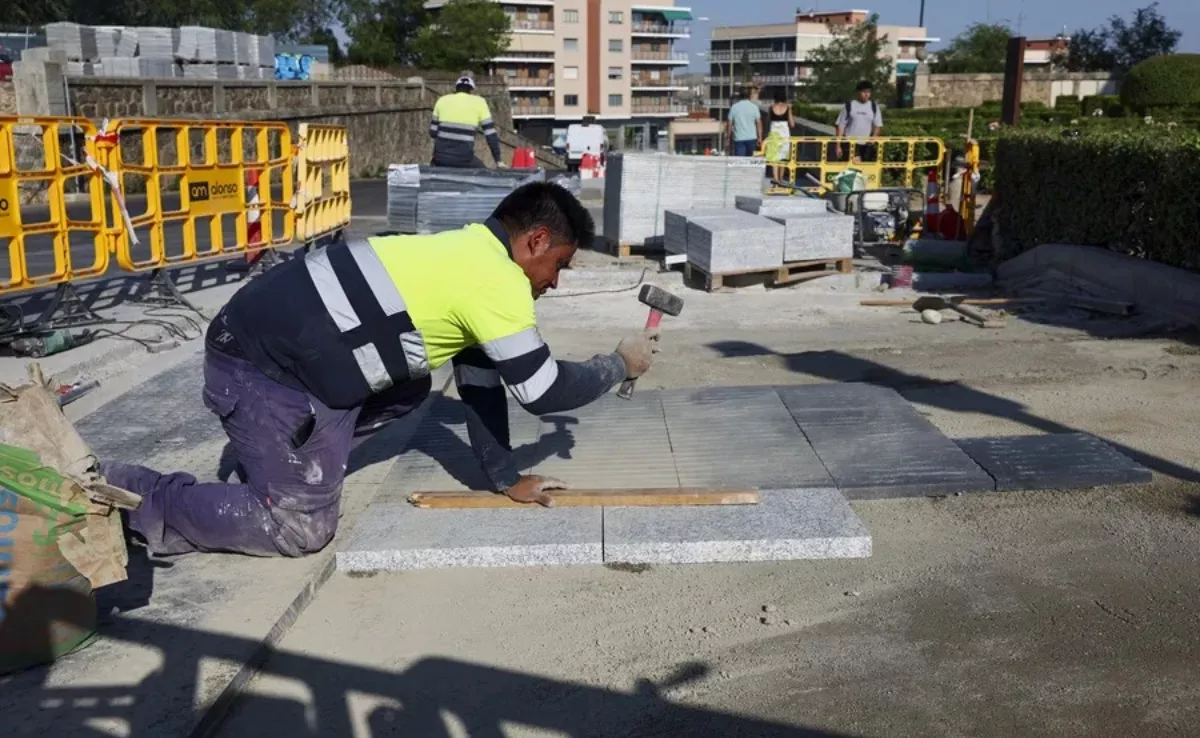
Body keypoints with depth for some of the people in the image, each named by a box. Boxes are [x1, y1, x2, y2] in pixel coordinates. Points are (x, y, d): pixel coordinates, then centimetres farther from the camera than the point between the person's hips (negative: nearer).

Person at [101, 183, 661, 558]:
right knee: (302, 526, 1)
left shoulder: (473, 256, 14)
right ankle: (124, 496, 5)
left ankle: (289, 460, 19)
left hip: (278, 338, 10)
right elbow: (546, 392, -8)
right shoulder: (499, 283, -15)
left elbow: (480, 378, 18)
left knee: (410, 391, 23)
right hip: (264, 368, -10)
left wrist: (506, 478, 21)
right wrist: (620, 364, 9)